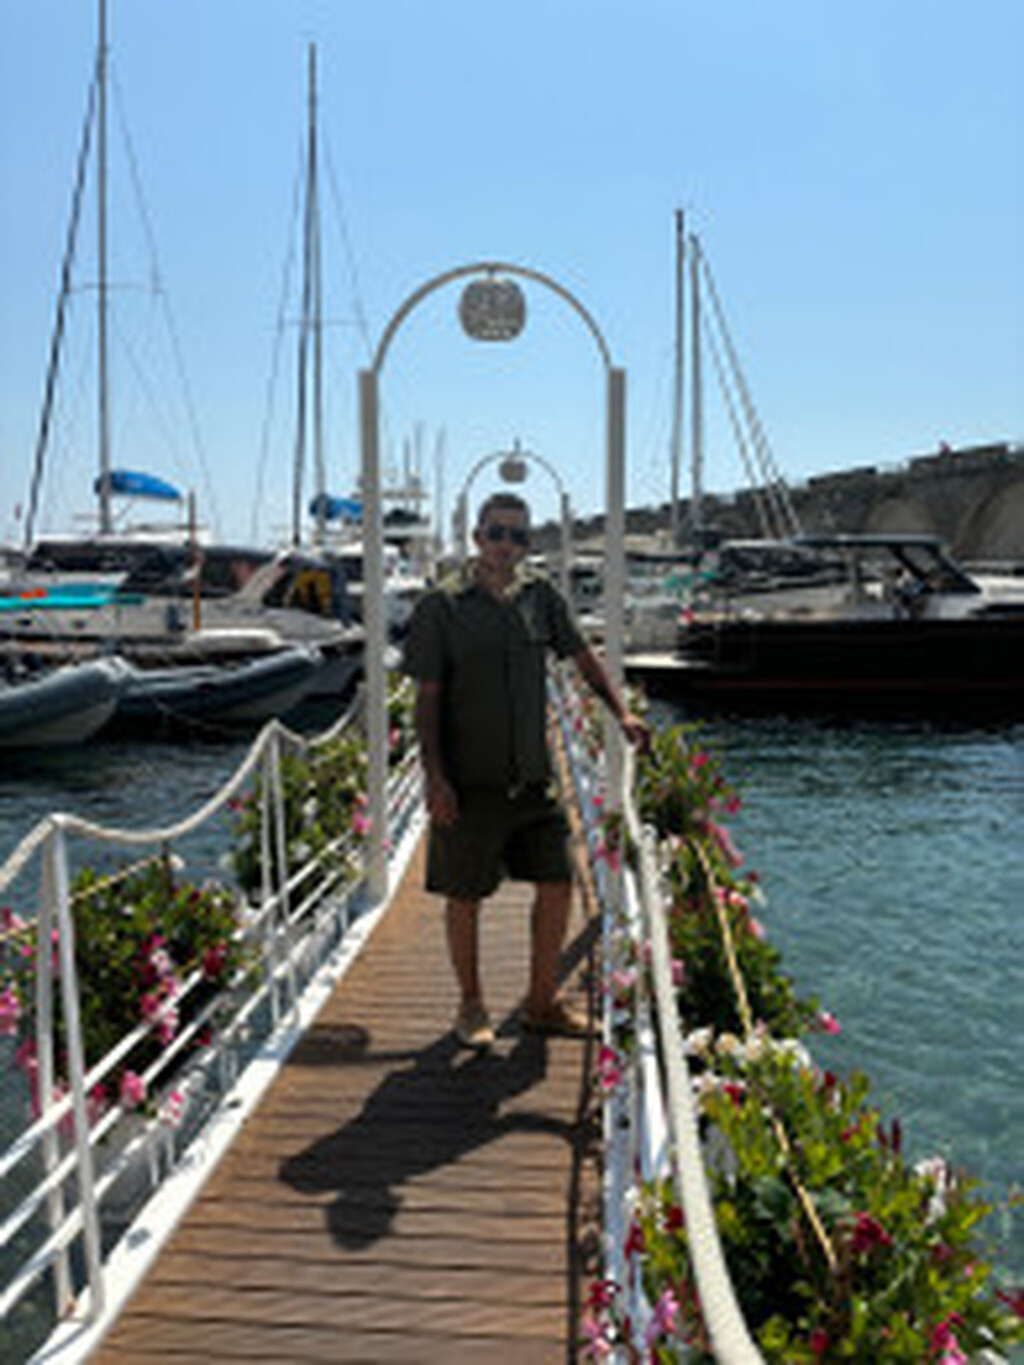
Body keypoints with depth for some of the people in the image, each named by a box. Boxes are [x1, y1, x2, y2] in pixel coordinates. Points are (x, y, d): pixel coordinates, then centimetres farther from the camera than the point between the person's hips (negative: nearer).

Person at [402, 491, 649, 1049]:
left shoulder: (541, 595, 7)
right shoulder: (442, 605, -6)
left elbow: (583, 658, 15)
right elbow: (426, 698, -6)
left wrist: (621, 712, 2)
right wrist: (434, 776, -13)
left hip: (532, 775, 5)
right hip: (470, 782, -4)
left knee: (557, 884, 6)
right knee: (465, 896, 6)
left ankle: (542, 1002, 24)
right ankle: (471, 1006, 26)